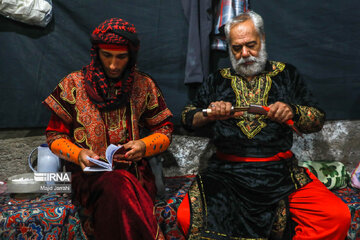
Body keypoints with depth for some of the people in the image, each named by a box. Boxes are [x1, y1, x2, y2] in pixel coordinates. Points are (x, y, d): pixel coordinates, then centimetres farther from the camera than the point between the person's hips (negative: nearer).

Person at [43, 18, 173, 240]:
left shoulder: (144, 85, 8)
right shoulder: (74, 84, 4)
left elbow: (164, 130, 12)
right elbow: (55, 135, 7)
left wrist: (144, 145, -9)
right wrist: (78, 154, -13)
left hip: (135, 170, 1)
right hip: (90, 173, 0)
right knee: (118, 186, -34)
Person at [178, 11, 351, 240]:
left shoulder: (287, 73, 13)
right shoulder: (219, 80, 15)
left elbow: (318, 119, 11)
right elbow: (187, 116, 14)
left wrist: (292, 112, -10)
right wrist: (209, 114, -8)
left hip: (282, 171, 0)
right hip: (226, 171, 0)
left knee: (338, 217, -21)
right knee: (187, 217, -23)